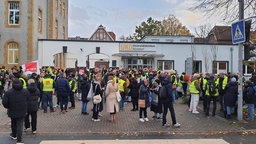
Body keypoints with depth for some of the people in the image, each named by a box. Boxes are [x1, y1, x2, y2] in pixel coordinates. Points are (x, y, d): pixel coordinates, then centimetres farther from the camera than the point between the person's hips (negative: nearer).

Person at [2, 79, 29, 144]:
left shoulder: (8, 92, -11)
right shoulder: (25, 92, -5)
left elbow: (4, 102, -11)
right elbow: (28, 101, 1)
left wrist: (8, 107, 8)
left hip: (12, 111, 0)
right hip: (22, 112, 0)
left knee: (13, 123, 23)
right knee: (20, 125, 2)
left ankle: (14, 135, 44)